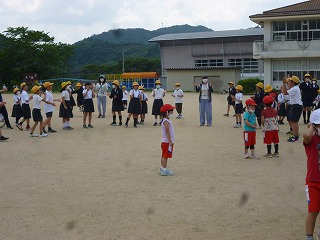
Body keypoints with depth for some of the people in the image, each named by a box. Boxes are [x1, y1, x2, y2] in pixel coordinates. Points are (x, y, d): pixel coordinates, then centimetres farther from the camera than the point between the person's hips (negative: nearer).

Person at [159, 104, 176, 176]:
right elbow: (167, 132, -23)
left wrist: (171, 141, 22)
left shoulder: (166, 121, 13)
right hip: (167, 142, -10)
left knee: (164, 156, 15)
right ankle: (164, 170, -5)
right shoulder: (166, 121, -19)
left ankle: (162, 168, 22)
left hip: (166, 142, 10)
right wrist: (170, 141, -23)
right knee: (165, 156, -7)